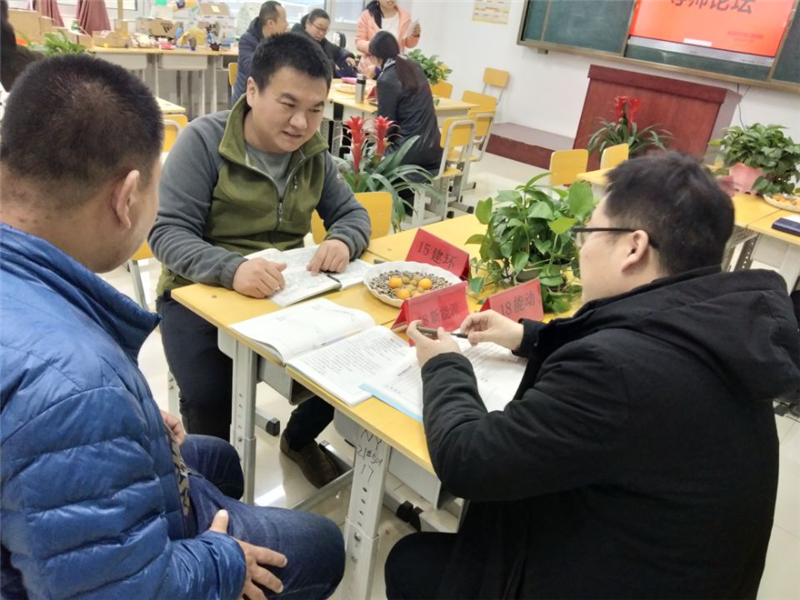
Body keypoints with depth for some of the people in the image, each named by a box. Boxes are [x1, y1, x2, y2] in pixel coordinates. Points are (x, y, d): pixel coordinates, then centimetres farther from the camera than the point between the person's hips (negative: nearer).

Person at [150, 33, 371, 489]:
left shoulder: (314, 152, 3)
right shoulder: (203, 140, -14)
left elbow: (353, 213, 8)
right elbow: (167, 234, -19)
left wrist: (342, 242, -19)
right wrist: (231, 269, -40)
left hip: (287, 292, 5)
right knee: (210, 396, -27)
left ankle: (300, 439, 21)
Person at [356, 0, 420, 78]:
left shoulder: (404, 15, 4)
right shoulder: (367, 15, -3)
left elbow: (409, 44, 10)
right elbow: (359, 43, -2)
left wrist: (415, 35, -11)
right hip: (371, 68, -1)